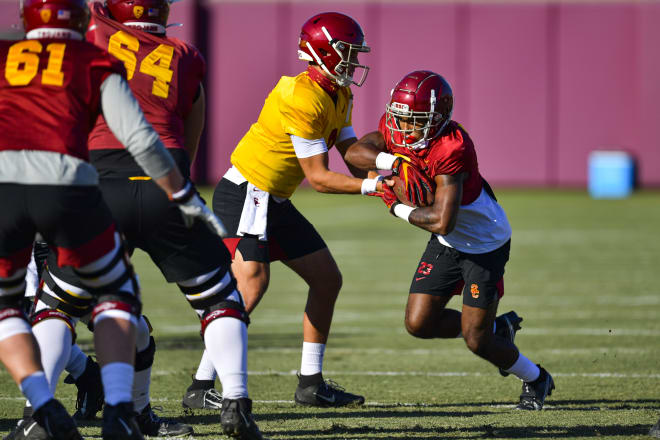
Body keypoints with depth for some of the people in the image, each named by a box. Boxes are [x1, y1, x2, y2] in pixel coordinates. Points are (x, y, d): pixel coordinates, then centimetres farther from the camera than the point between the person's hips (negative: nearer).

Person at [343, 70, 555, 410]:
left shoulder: (451, 150, -34)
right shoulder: (395, 130, -10)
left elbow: (443, 221, -37)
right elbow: (354, 152, -18)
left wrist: (399, 209, -22)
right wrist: (390, 160, -35)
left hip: (485, 245, -8)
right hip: (447, 244, 8)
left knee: (476, 341, -6)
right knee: (419, 324, 1)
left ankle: (536, 379, 23)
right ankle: (499, 328, 25)